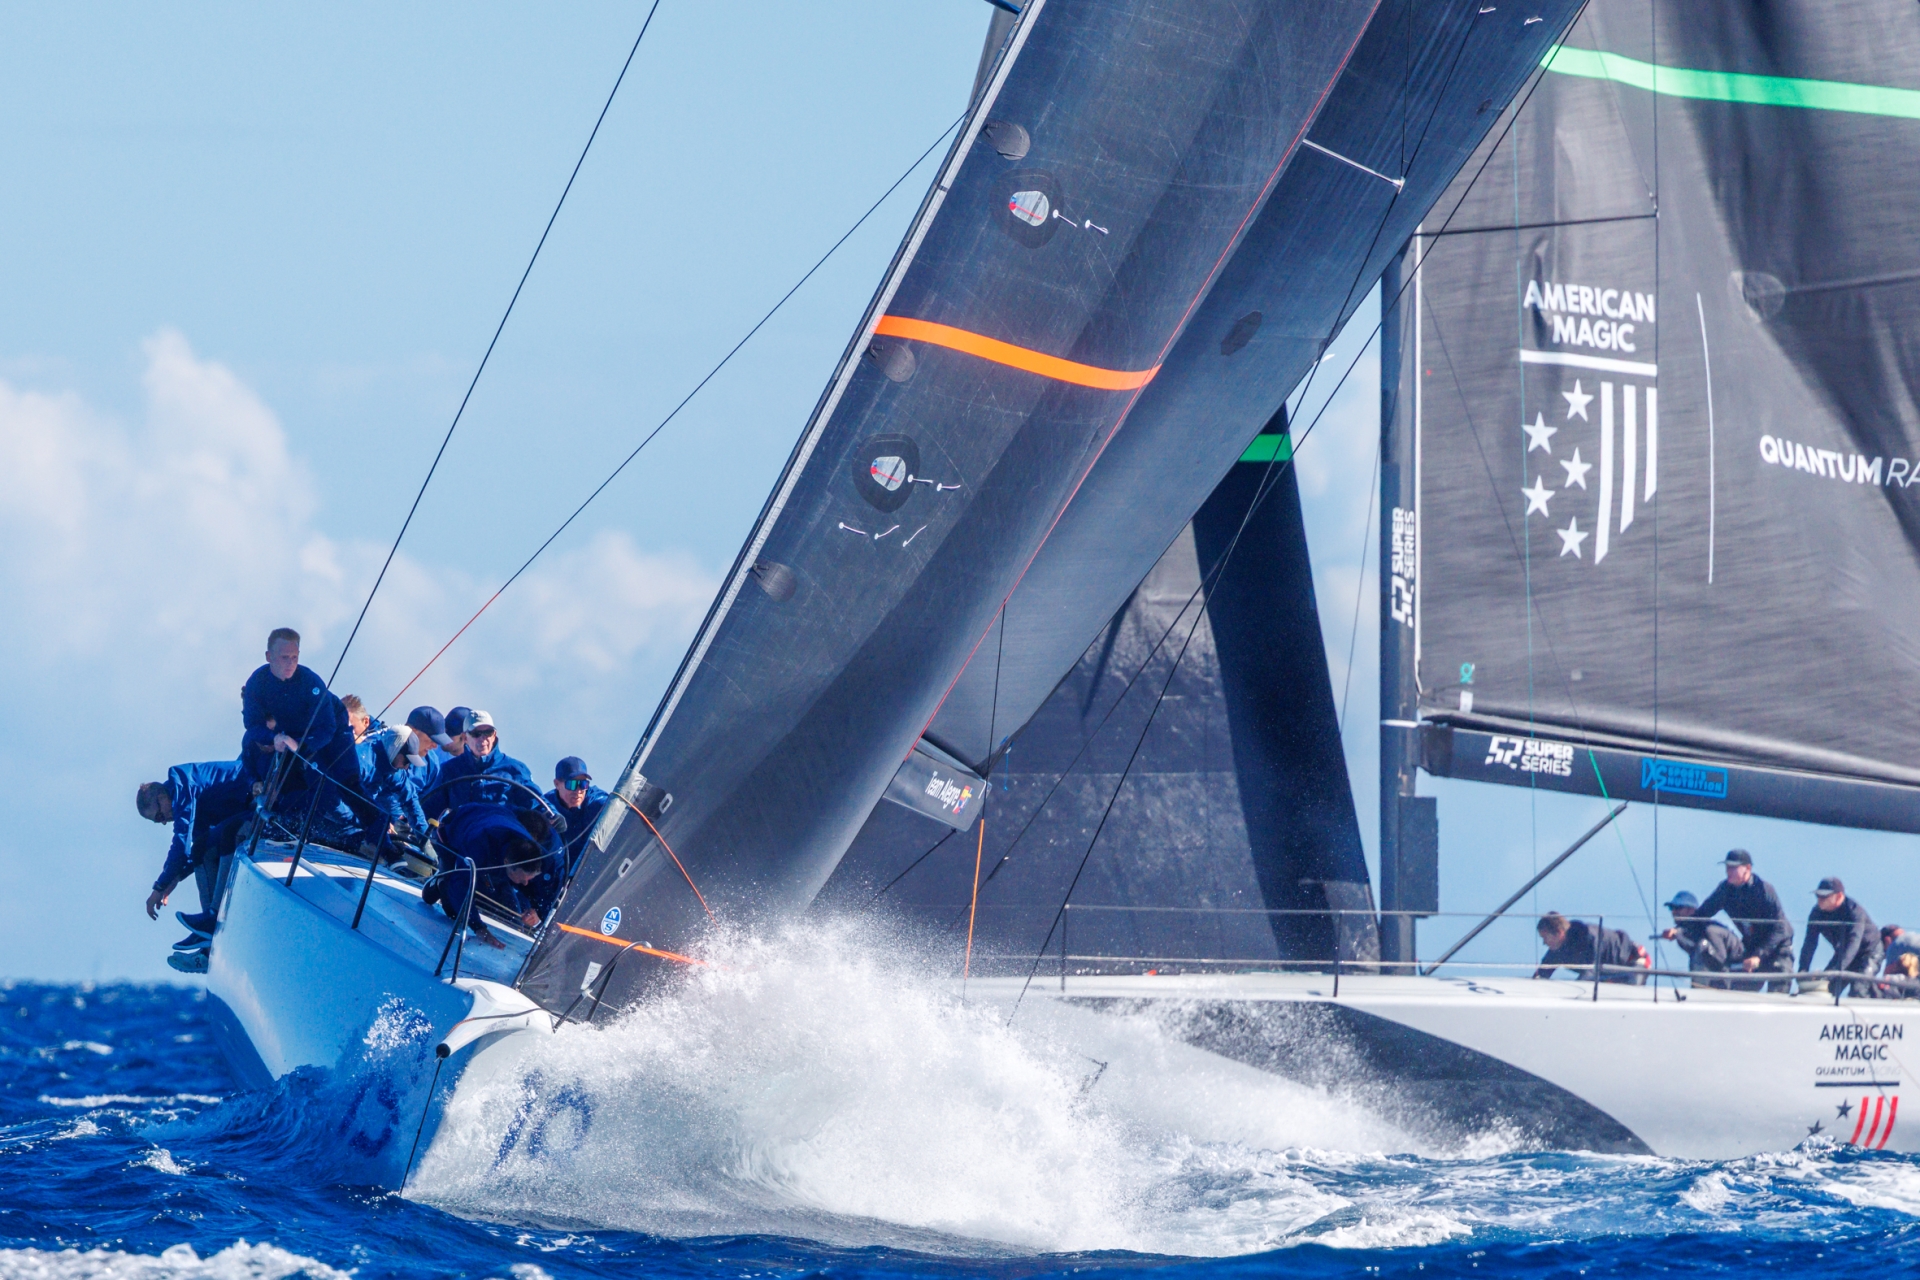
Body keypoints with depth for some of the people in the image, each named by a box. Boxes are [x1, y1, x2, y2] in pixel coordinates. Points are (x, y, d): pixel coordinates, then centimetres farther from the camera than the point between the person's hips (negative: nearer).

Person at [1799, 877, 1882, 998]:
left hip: (1867, 953, -6)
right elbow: (1810, 943, -19)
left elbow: (1853, 943, -42)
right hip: (1842, 954, 6)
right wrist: (1803, 970, -33)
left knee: (1857, 993, -24)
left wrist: (1837, 969, -55)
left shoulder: (1854, 910, -31)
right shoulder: (1818, 912, -14)